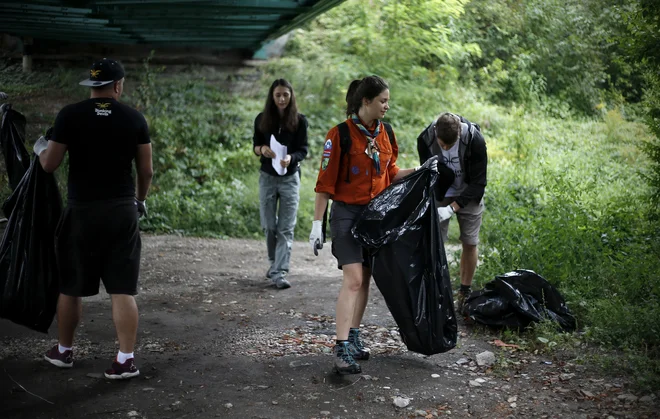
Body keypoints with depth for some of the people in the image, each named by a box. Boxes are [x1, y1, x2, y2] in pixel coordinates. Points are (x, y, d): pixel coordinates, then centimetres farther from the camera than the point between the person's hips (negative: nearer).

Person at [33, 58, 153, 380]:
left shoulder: (70, 115, -5)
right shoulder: (134, 118, 0)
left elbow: (49, 165, -2)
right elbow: (146, 171, 3)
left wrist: (40, 147, 20)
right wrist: (140, 199, 21)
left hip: (82, 211, -1)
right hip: (122, 211, 1)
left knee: (70, 286, 14)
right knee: (123, 289, 2)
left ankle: (63, 351, 28)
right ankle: (126, 359, 0)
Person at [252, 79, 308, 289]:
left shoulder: (299, 121, -5)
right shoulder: (262, 120, 0)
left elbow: (303, 150, -6)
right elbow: (255, 145, 7)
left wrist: (290, 158, -27)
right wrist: (261, 149, -17)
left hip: (290, 178, -2)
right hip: (267, 177, 2)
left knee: (286, 228, -6)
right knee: (269, 225, 8)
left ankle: (280, 272, -8)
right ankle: (273, 263, 31)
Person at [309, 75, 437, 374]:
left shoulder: (385, 133, 7)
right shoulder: (341, 134, -14)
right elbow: (325, 183, -12)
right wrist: (317, 224, -14)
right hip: (347, 214, -6)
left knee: (364, 279, 10)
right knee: (353, 279, -15)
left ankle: (353, 337, 23)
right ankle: (342, 350, -15)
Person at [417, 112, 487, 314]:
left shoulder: (474, 140, -29)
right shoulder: (425, 139, -24)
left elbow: (478, 182, -23)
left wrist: (453, 207, -32)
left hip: (468, 196, -1)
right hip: (440, 195, 1)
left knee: (469, 243, 4)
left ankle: (465, 293, 19)